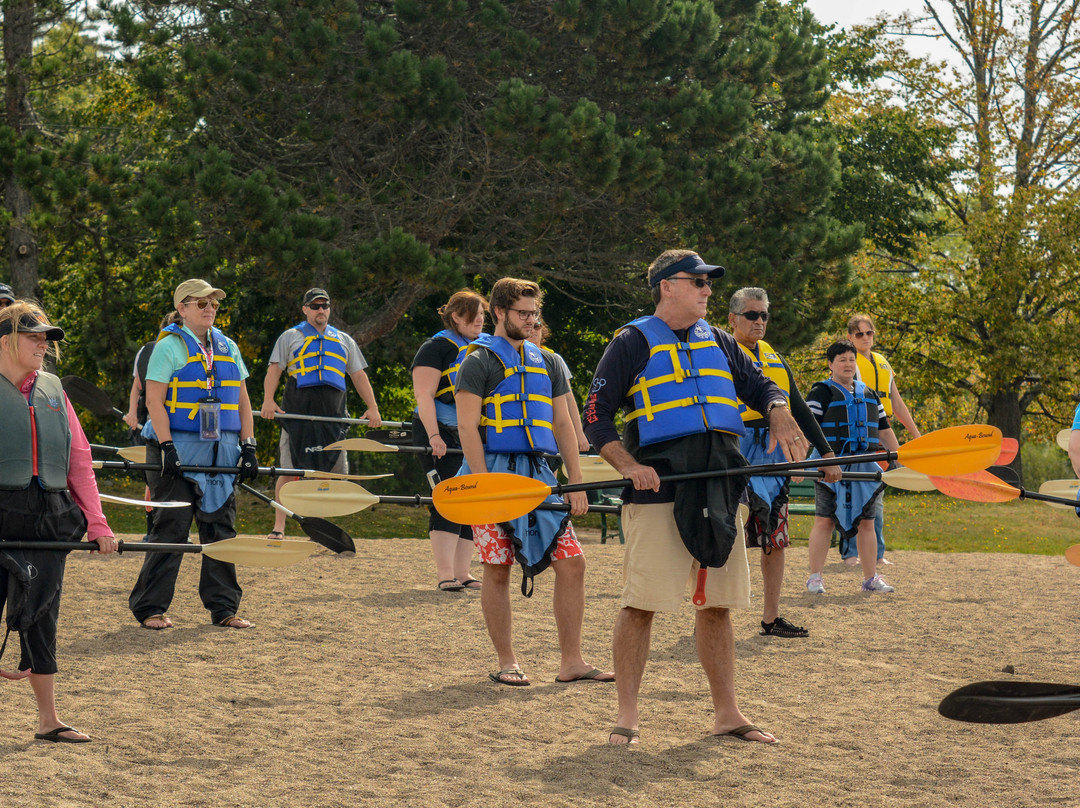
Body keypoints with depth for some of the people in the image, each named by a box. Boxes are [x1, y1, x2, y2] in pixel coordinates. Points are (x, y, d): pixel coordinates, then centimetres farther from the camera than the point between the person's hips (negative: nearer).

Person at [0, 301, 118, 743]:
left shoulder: (52, 390, 13)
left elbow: (79, 458, 14)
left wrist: (96, 522, 7)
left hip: (48, 516, 5)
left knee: (40, 614, 7)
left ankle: (48, 719, 11)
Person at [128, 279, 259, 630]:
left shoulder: (227, 348, 15)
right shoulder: (169, 346, -2)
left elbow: (242, 400, 16)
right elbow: (154, 401, -9)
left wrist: (248, 446, 6)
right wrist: (167, 447, -17)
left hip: (222, 450, 5)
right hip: (179, 448, -5)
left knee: (221, 527, 5)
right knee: (172, 527, -6)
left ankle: (223, 607, 12)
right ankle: (150, 608, 1)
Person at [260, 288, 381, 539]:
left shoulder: (343, 340, 22)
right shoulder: (291, 337, 12)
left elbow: (358, 375, 21)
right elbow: (274, 369, 3)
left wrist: (372, 407, 9)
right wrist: (268, 400, -14)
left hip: (333, 416, 3)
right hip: (297, 414, -3)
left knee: (332, 471, -1)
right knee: (289, 471, -5)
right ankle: (279, 527, -3)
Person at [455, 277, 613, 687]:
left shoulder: (546, 363, 18)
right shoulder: (480, 361, -1)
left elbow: (562, 424, 18)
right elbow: (467, 427, -8)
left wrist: (576, 483, 10)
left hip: (537, 472, 6)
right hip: (494, 472, -6)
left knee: (572, 561, -2)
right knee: (498, 569, -3)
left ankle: (571, 661, 2)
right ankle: (506, 663, 7)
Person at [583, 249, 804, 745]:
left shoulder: (719, 342, 19)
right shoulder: (633, 343, 2)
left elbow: (759, 386, 23)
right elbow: (596, 416, -2)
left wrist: (779, 414, -1)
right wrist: (628, 465, -18)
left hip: (719, 491, 5)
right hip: (658, 490, -5)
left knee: (717, 605, 8)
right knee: (641, 604, -8)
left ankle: (726, 713, 15)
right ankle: (626, 715, -1)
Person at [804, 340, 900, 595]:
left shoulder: (868, 394, 18)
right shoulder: (822, 393, -1)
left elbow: (884, 431, 23)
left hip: (864, 466, 5)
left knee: (866, 521, 7)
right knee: (824, 520, -5)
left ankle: (870, 577, 14)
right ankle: (815, 577, 1)